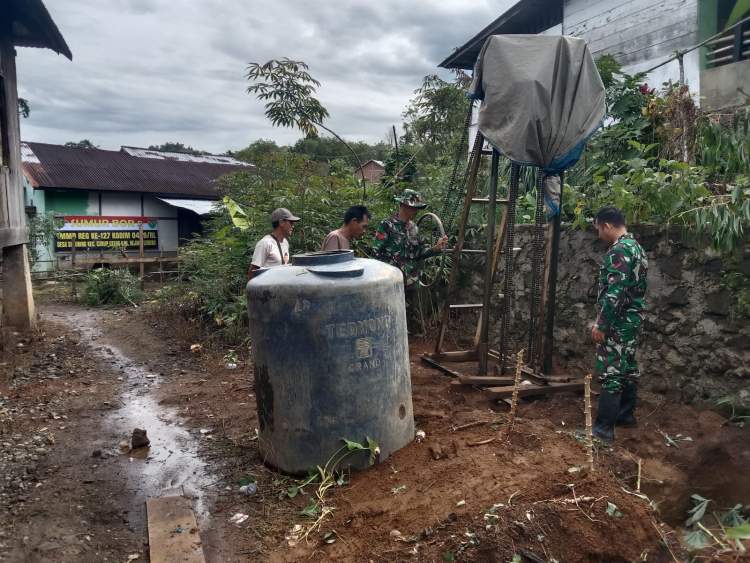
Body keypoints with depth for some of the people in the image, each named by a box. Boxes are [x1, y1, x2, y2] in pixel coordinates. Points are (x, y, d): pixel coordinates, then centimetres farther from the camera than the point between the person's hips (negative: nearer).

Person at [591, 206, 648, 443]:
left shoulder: (619, 251, -19)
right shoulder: (636, 247, 14)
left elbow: (615, 293, -26)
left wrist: (601, 324, -21)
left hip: (618, 322, -10)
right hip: (633, 319, 10)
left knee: (611, 372, -7)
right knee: (628, 367, 18)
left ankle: (604, 427, -3)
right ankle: (626, 414, 31)